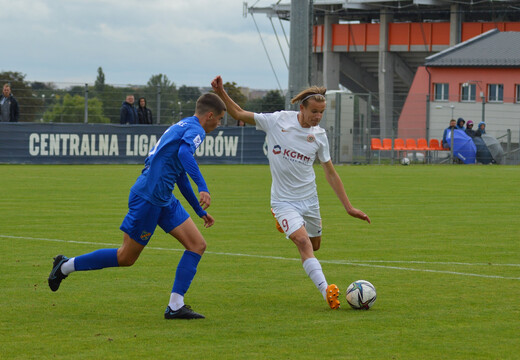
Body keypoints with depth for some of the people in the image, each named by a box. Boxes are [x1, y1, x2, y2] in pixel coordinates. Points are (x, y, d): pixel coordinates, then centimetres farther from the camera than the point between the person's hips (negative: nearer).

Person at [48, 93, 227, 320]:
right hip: (148, 197, -10)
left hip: (164, 200, 10)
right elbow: (184, 152, -31)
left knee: (197, 245, 1)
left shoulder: (183, 127, 23)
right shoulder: (195, 129, -8)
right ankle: (65, 266, 14)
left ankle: (175, 307, -3)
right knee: (126, 257, -1)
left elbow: (181, 177, 31)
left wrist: (201, 211, 36)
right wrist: (203, 188, -39)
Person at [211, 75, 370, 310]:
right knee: (303, 241, -23)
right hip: (284, 200, -4)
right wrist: (221, 93, -16)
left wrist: (349, 207, 5)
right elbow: (239, 114, -1)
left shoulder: (319, 136, -3)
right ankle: (326, 291, -29)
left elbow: (330, 173, 6)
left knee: (314, 245, 15)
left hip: (309, 199, 4)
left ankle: (287, 225, 45)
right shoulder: (278, 121, -11)